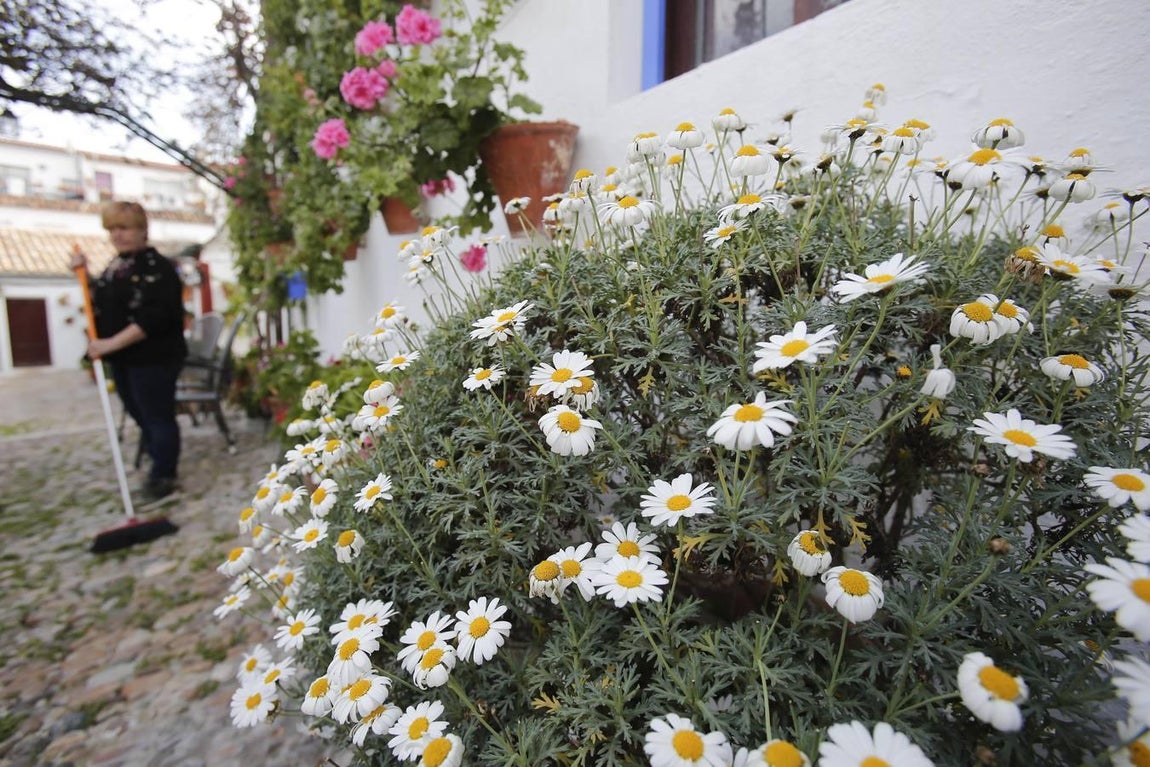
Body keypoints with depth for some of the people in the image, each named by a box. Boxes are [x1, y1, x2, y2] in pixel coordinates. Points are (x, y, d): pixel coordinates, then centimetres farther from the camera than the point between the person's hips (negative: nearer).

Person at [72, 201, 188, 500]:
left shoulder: (157, 267, -14)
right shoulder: (116, 265, 14)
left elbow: (153, 317, -24)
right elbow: (101, 302, 25)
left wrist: (110, 344, -25)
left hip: (153, 357, -9)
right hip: (122, 358, 9)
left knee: (157, 416, -1)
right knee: (140, 416, 15)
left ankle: (163, 476, 10)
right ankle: (161, 468, 28)